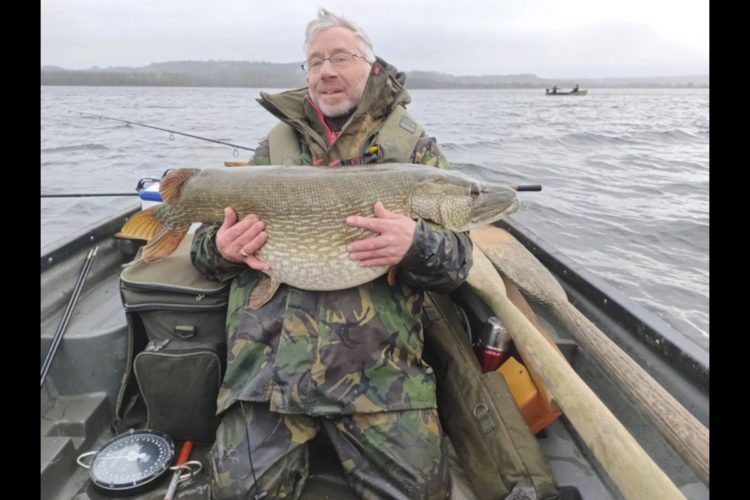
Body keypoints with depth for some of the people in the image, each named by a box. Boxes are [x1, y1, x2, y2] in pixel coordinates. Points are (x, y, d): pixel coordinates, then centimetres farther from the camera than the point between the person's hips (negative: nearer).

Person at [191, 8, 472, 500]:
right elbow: (211, 238, 18)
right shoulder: (276, 143, 15)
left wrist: (416, 245, -22)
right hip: (269, 354, 2)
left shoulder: (413, 145, 8)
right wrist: (219, 248, -6)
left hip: (379, 360, -1)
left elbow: (458, 257, 1)